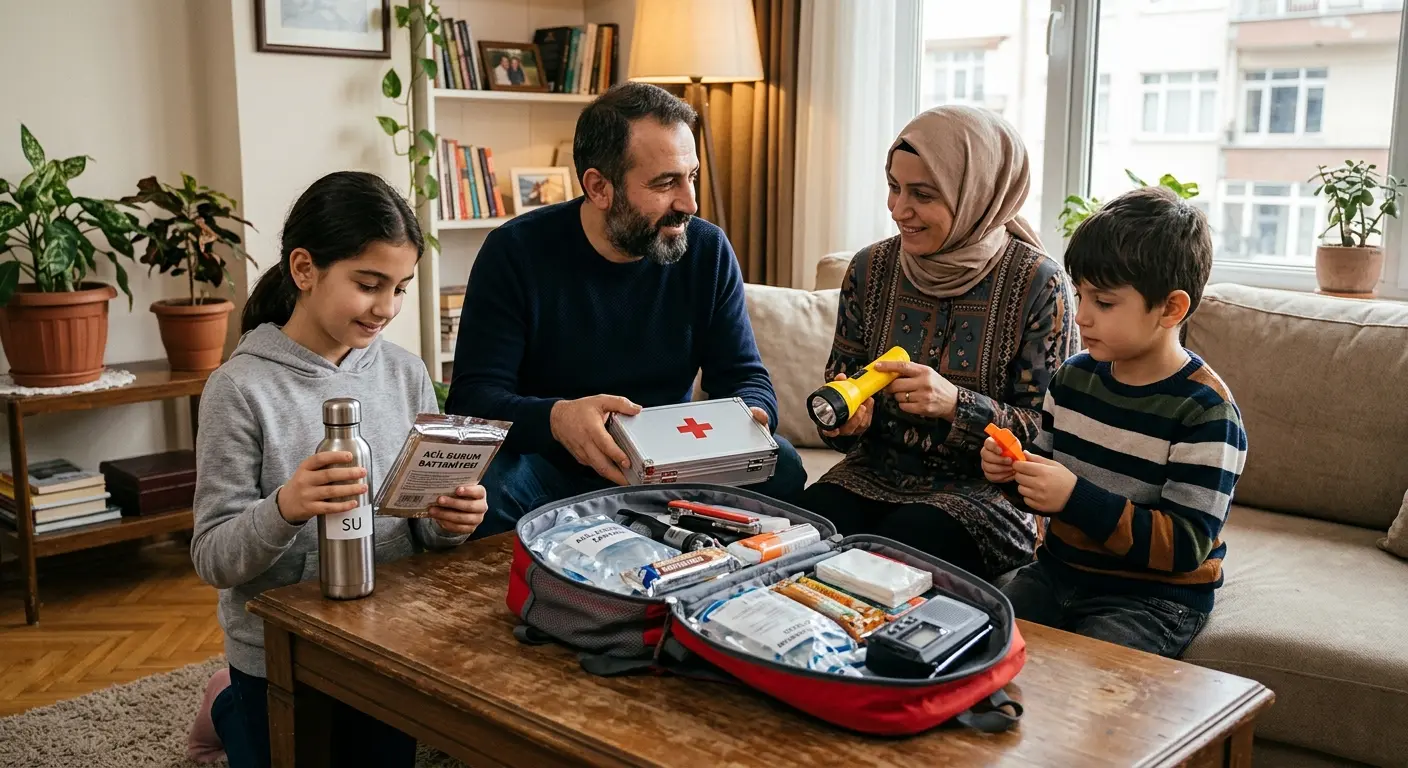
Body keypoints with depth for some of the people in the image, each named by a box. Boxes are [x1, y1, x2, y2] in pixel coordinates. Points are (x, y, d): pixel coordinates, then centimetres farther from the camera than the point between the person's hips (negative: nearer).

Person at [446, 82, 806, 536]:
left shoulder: (707, 250, -1)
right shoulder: (515, 252, -11)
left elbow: (745, 377, 2)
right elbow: (472, 398, -16)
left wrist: (746, 417, -24)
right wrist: (556, 418, -38)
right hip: (550, 464, -3)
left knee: (779, 465, -21)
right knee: (479, 484, -34)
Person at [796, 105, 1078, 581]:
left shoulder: (1038, 285, -9)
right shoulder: (870, 269, 4)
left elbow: (1048, 431, -8)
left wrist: (956, 404, -25)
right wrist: (843, 418, -12)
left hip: (984, 491, -3)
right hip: (875, 474, 4)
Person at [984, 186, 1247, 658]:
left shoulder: (1205, 411, -17)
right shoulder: (1074, 376, 3)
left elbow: (1185, 547, -21)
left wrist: (1076, 498, -29)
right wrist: (1014, 470, -7)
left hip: (1153, 598, -6)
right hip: (1058, 570, 6)